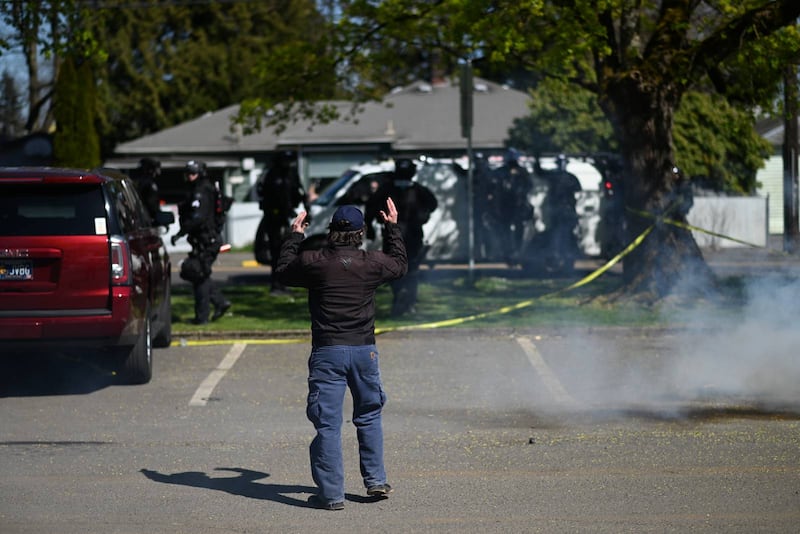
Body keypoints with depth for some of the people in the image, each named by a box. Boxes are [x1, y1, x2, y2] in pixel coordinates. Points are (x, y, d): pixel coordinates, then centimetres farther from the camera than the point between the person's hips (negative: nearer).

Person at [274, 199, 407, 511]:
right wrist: (392, 228, 33)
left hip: (327, 351, -2)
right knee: (369, 416, 20)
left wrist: (295, 236, 25)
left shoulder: (313, 261, -6)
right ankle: (376, 480, 22)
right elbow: (400, 264, 21)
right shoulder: (373, 262, -1)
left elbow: (283, 271, 14)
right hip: (364, 349, 2)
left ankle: (331, 494, -2)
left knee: (327, 423, -1)